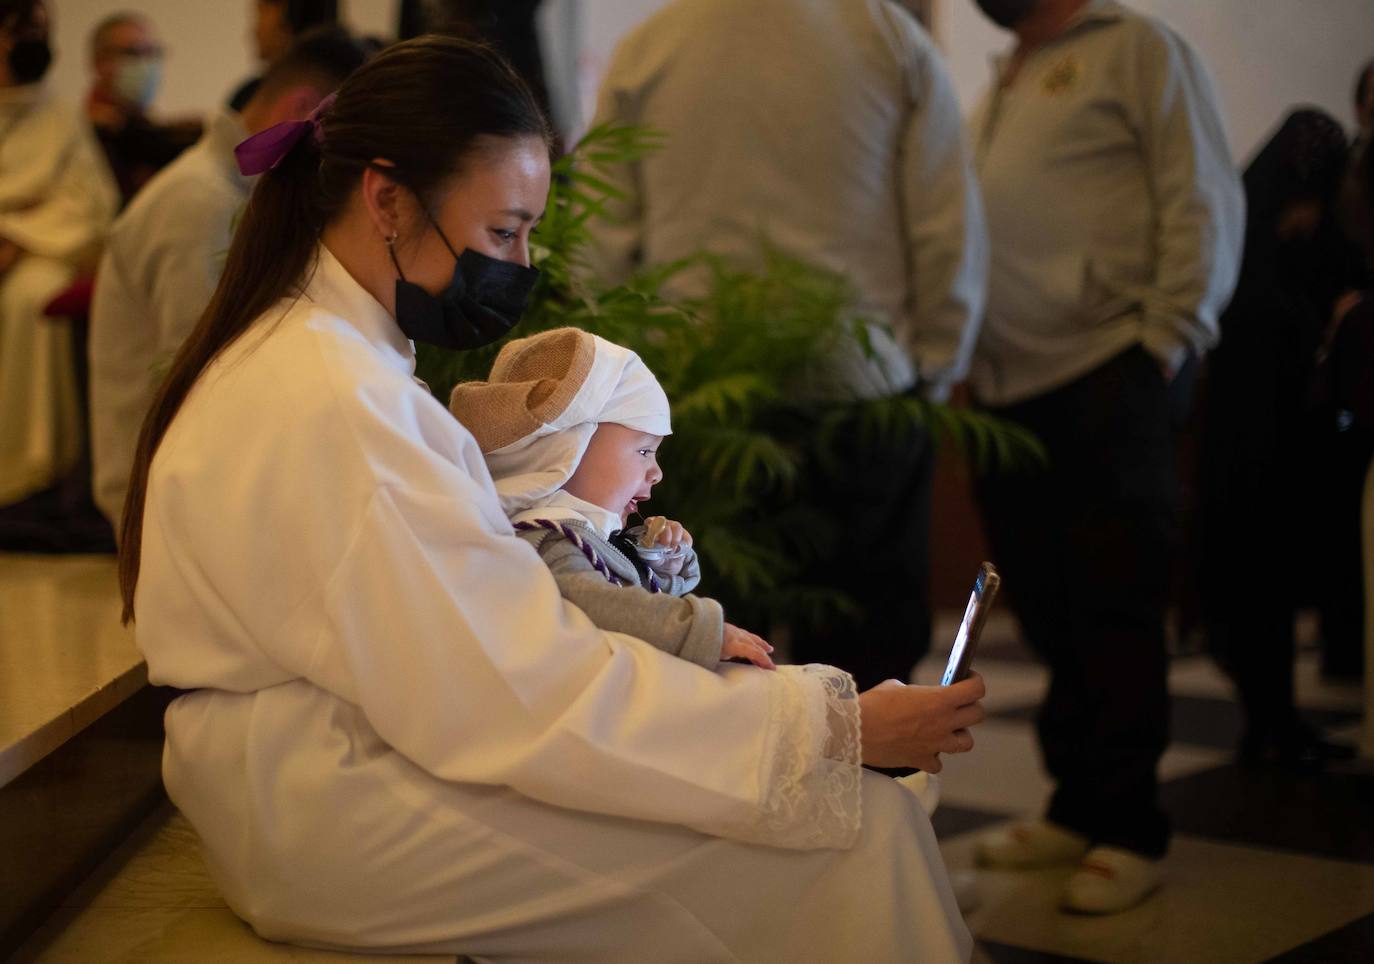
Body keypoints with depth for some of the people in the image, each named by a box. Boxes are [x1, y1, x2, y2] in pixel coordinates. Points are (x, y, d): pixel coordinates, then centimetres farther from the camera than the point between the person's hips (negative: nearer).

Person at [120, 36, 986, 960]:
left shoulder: (307, 351, 12)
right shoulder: (332, 405, -22)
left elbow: (476, 624, 11)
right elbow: (530, 694, -22)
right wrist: (842, 728, -17)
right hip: (343, 829, -10)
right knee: (861, 830, -14)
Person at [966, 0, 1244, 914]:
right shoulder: (1001, 91, 22)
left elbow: (1205, 203, -7)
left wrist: (1169, 335, -13)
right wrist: (958, 360, 13)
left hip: (1110, 376, -7)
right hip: (1011, 388, 7)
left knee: (1112, 608, -4)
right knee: (1048, 607, 9)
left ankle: (1129, 830, 4)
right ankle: (1078, 810, 20)